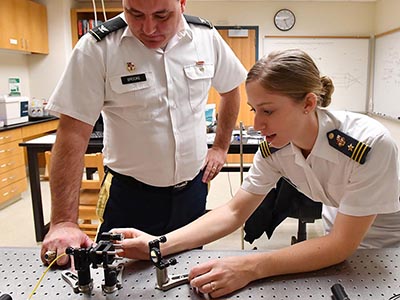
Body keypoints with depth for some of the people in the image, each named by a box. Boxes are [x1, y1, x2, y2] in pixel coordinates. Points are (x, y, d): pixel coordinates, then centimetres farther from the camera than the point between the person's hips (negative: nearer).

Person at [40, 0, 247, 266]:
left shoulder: (206, 36, -5)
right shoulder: (97, 48, -15)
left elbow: (231, 89, 13)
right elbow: (73, 134, -16)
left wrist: (221, 147, 9)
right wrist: (64, 222, -20)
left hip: (193, 187, 4)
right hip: (130, 193, -3)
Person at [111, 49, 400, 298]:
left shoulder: (369, 144, -33)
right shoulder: (275, 147, -17)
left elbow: (341, 245, -30)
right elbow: (234, 212, -15)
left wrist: (250, 268, -40)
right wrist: (160, 245, -27)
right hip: (340, 236, 3)